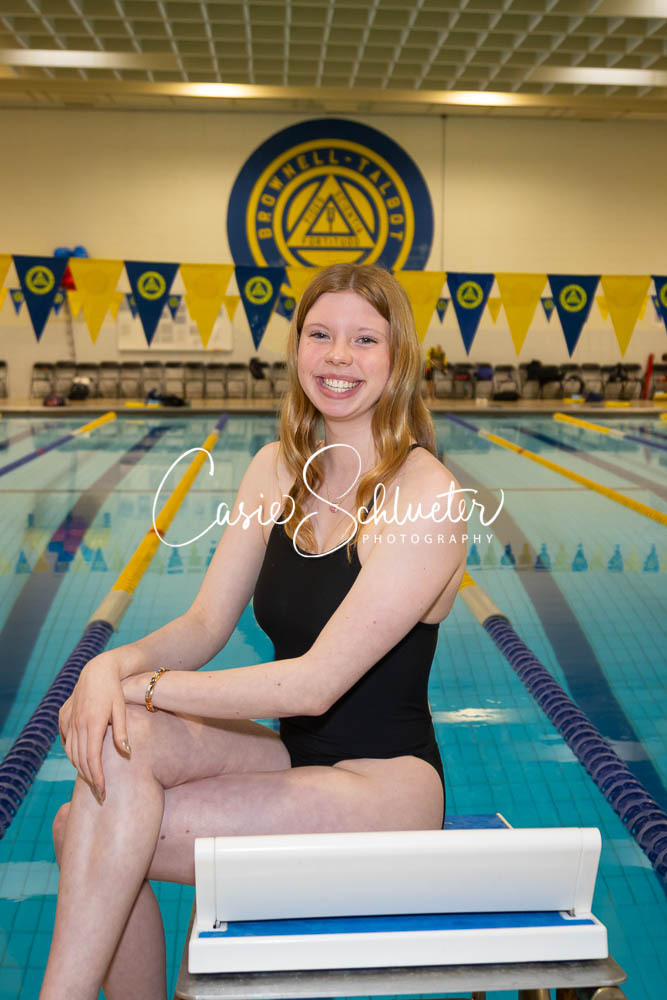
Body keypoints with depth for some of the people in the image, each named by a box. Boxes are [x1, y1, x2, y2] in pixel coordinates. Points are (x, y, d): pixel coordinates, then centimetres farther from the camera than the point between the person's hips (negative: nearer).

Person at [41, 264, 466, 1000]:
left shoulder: (423, 497, -17)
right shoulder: (277, 470, 4)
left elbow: (317, 683, -21)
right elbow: (205, 625, 2)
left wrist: (144, 687, -20)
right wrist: (113, 666, -19)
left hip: (384, 784, -6)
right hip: (292, 756, 6)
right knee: (118, 737, -18)